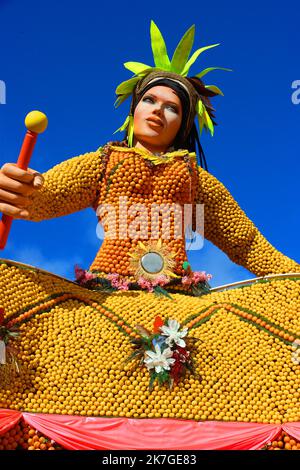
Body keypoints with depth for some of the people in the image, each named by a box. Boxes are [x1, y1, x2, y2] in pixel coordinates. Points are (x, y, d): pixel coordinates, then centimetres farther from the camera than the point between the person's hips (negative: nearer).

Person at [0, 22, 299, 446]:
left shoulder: (197, 179, 21)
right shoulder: (99, 164, 16)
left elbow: (247, 243, 20)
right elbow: (44, 195, -3)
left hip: (181, 300, 1)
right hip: (103, 295, 0)